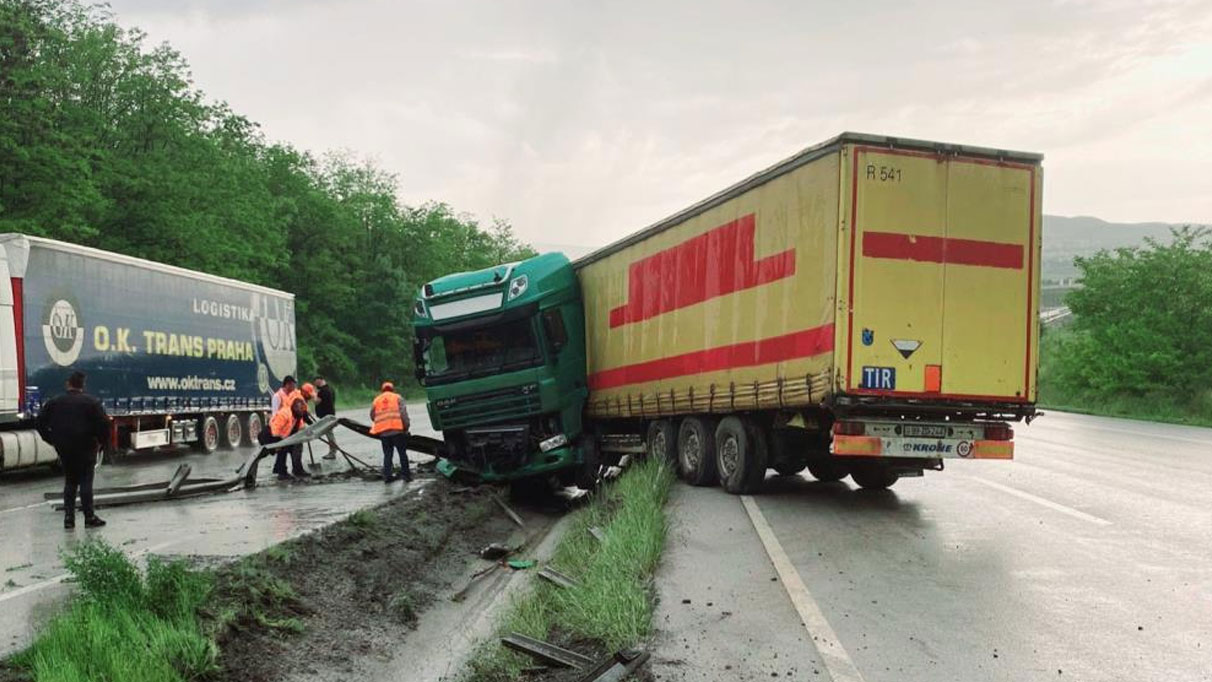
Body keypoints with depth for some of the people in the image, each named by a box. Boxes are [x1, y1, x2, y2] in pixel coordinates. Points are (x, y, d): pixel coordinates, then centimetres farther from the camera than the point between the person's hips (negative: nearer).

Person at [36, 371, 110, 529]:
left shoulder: (54, 402, 6)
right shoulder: (92, 402, -7)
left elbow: (41, 422, 7)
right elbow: (104, 423, -14)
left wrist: (52, 440, 12)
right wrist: (101, 442, -2)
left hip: (64, 449, 4)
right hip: (85, 448, -4)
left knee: (70, 481, 14)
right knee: (85, 481, 0)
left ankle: (68, 517, 11)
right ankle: (89, 517, 0)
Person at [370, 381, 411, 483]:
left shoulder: (376, 400, 14)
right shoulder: (397, 398, 6)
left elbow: (372, 416, 15)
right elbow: (403, 413, -4)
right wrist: (406, 427, 0)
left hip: (383, 432, 3)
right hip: (397, 430, -3)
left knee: (387, 454, 10)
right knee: (402, 453, 7)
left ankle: (387, 476, 6)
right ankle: (405, 474, 7)